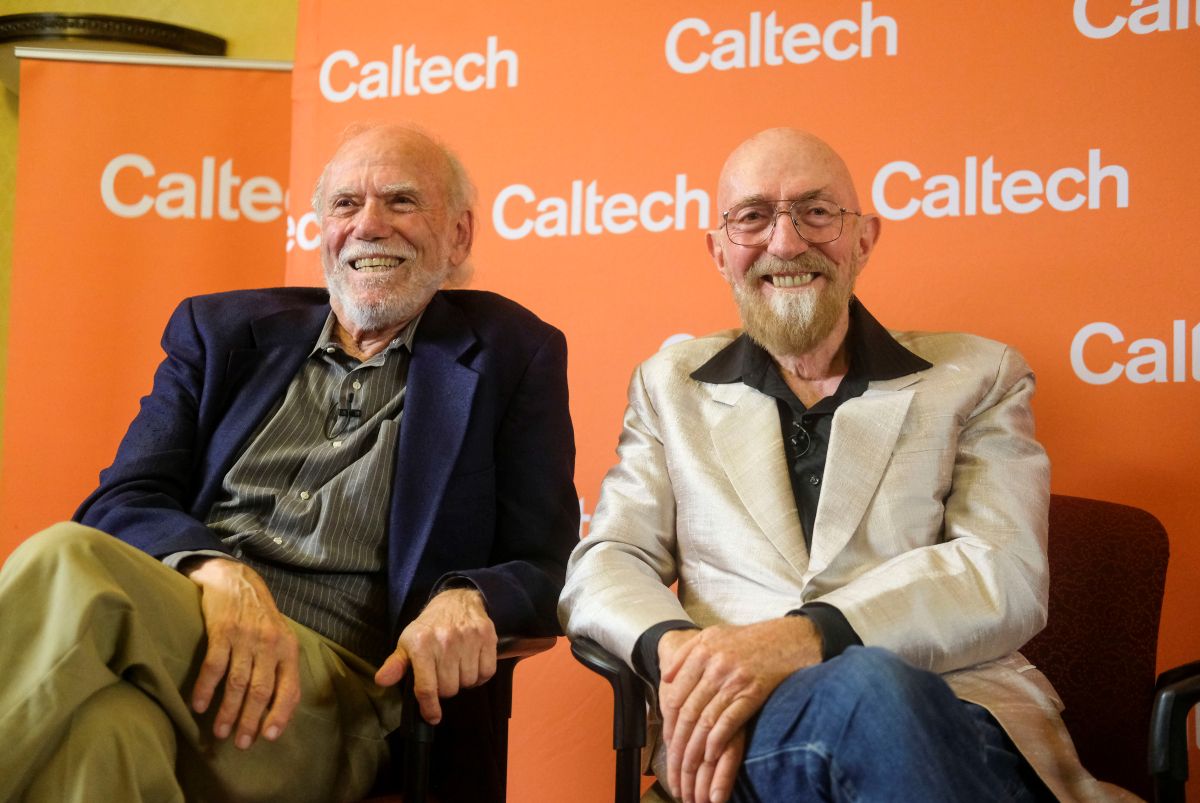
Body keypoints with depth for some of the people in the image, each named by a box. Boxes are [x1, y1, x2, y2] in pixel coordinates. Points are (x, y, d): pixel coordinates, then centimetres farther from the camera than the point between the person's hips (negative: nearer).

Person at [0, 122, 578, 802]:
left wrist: (468, 600, -16)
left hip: (331, 678, -2)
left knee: (64, 568, -31)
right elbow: (124, 502, 8)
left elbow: (542, 568, 9)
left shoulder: (511, 356, 14)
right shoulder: (220, 330, 21)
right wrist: (217, 573, -15)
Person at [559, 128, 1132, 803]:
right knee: (870, 689, -36)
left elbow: (1007, 577, -4)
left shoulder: (978, 378, 11)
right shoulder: (669, 385, 17)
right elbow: (606, 563, 8)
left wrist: (801, 637, -20)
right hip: (739, 737, -1)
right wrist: (674, 648, -17)